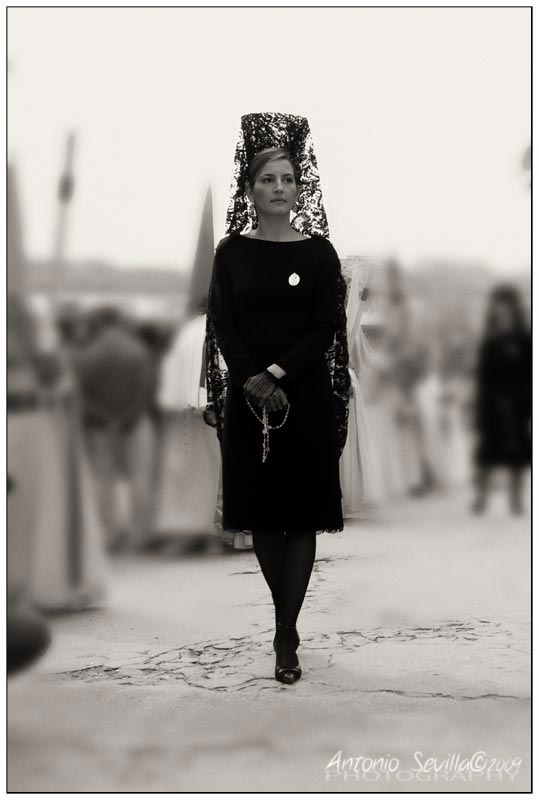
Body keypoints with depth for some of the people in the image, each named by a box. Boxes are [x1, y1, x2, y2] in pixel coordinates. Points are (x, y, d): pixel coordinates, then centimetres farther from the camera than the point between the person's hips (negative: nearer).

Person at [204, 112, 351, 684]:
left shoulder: (318, 251, 2)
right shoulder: (231, 252, 5)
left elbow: (326, 328, -4)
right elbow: (223, 327, -1)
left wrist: (277, 372, -16)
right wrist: (251, 381, -15)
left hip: (307, 398, -1)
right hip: (248, 398, 1)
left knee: (302, 514, -3)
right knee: (261, 512, 6)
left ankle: (287, 636, 0)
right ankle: (288, 617, 22)